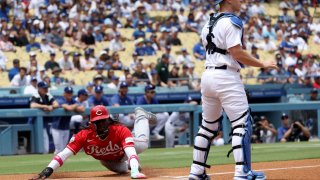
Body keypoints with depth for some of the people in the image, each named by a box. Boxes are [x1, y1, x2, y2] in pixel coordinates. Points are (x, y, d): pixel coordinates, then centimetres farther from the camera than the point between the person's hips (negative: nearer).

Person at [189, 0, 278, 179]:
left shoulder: (209, 23, 16)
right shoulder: (232, 21, -10)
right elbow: (236, 52, -18)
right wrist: (262, 64, -11)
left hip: (207, 75, 9)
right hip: (226, 76, -9)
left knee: (208, 125, 15)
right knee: (242, 123, -7)